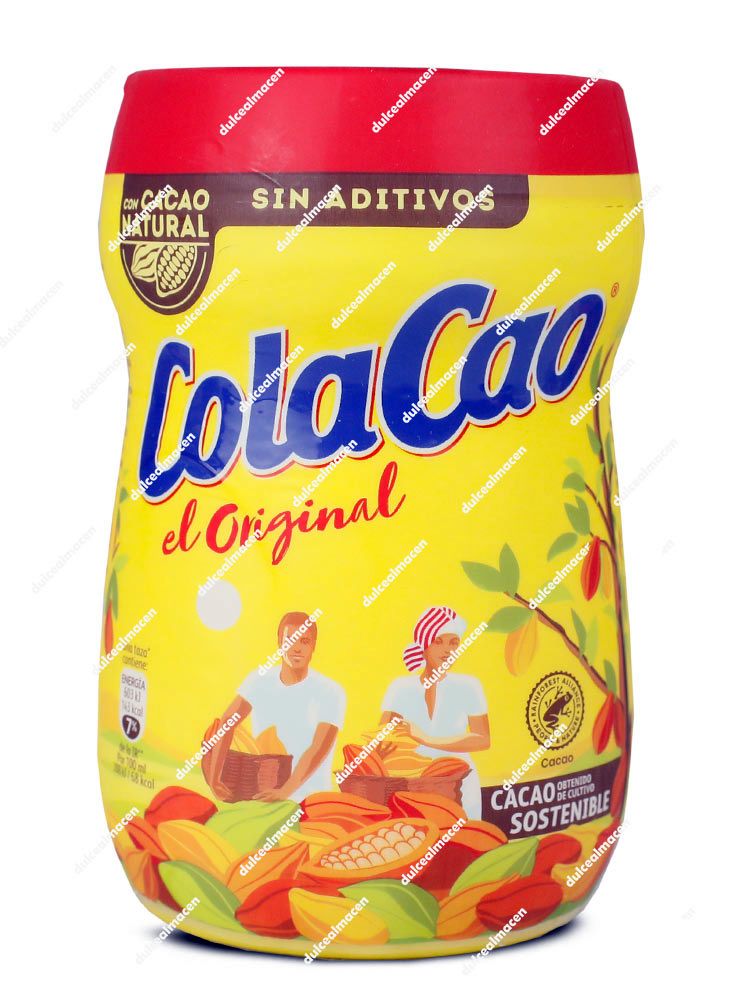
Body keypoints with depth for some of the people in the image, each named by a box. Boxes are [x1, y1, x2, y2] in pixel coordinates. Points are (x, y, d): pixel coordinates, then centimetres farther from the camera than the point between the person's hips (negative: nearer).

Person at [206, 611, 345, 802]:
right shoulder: (259, 680, 2)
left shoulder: (330, 692, -8)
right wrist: (214, 777, -20)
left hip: (310, 801, -3)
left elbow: (319, 750, -19)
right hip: (262, 796, 3)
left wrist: (285, 791, -31)